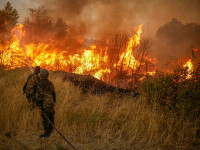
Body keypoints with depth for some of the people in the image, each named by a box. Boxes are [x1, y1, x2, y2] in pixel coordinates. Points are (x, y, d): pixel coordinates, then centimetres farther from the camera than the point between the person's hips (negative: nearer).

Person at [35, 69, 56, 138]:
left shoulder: (41, 84, -17)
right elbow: (53, 93, 12)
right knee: (50, 117, 17)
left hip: (45, 104, -8)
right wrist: (53, 101, 23)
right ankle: (50, 130, 28)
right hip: (51, 103, 8)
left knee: (45, 118, -2)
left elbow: (40, 95, -19)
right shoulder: (50, 83, 6)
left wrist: (38, 104, -13)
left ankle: (47, 133, 1)